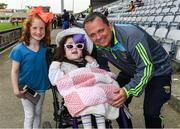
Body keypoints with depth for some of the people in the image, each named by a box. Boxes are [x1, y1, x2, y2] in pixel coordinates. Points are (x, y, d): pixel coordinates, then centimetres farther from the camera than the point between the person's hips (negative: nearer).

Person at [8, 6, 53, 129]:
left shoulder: (45, 47, -9)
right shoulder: (19, 49, -20)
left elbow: (49, 64, 3)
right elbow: (14, 71, -15)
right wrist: (16, 90, -16)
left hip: (41, 87, 4)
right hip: (26, 88, -3)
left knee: (38, 113, 20)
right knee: (30, 115, 10)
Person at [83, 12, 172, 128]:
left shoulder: (131, 35, -36)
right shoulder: (98, 45, -13)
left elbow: (146, 68, -37)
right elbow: (102, 68, 2)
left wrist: (128, 91, -47)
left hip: (157, 70, -6)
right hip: (131, 71, 7)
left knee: (151, 113, -18)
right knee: (117, 102, 2)